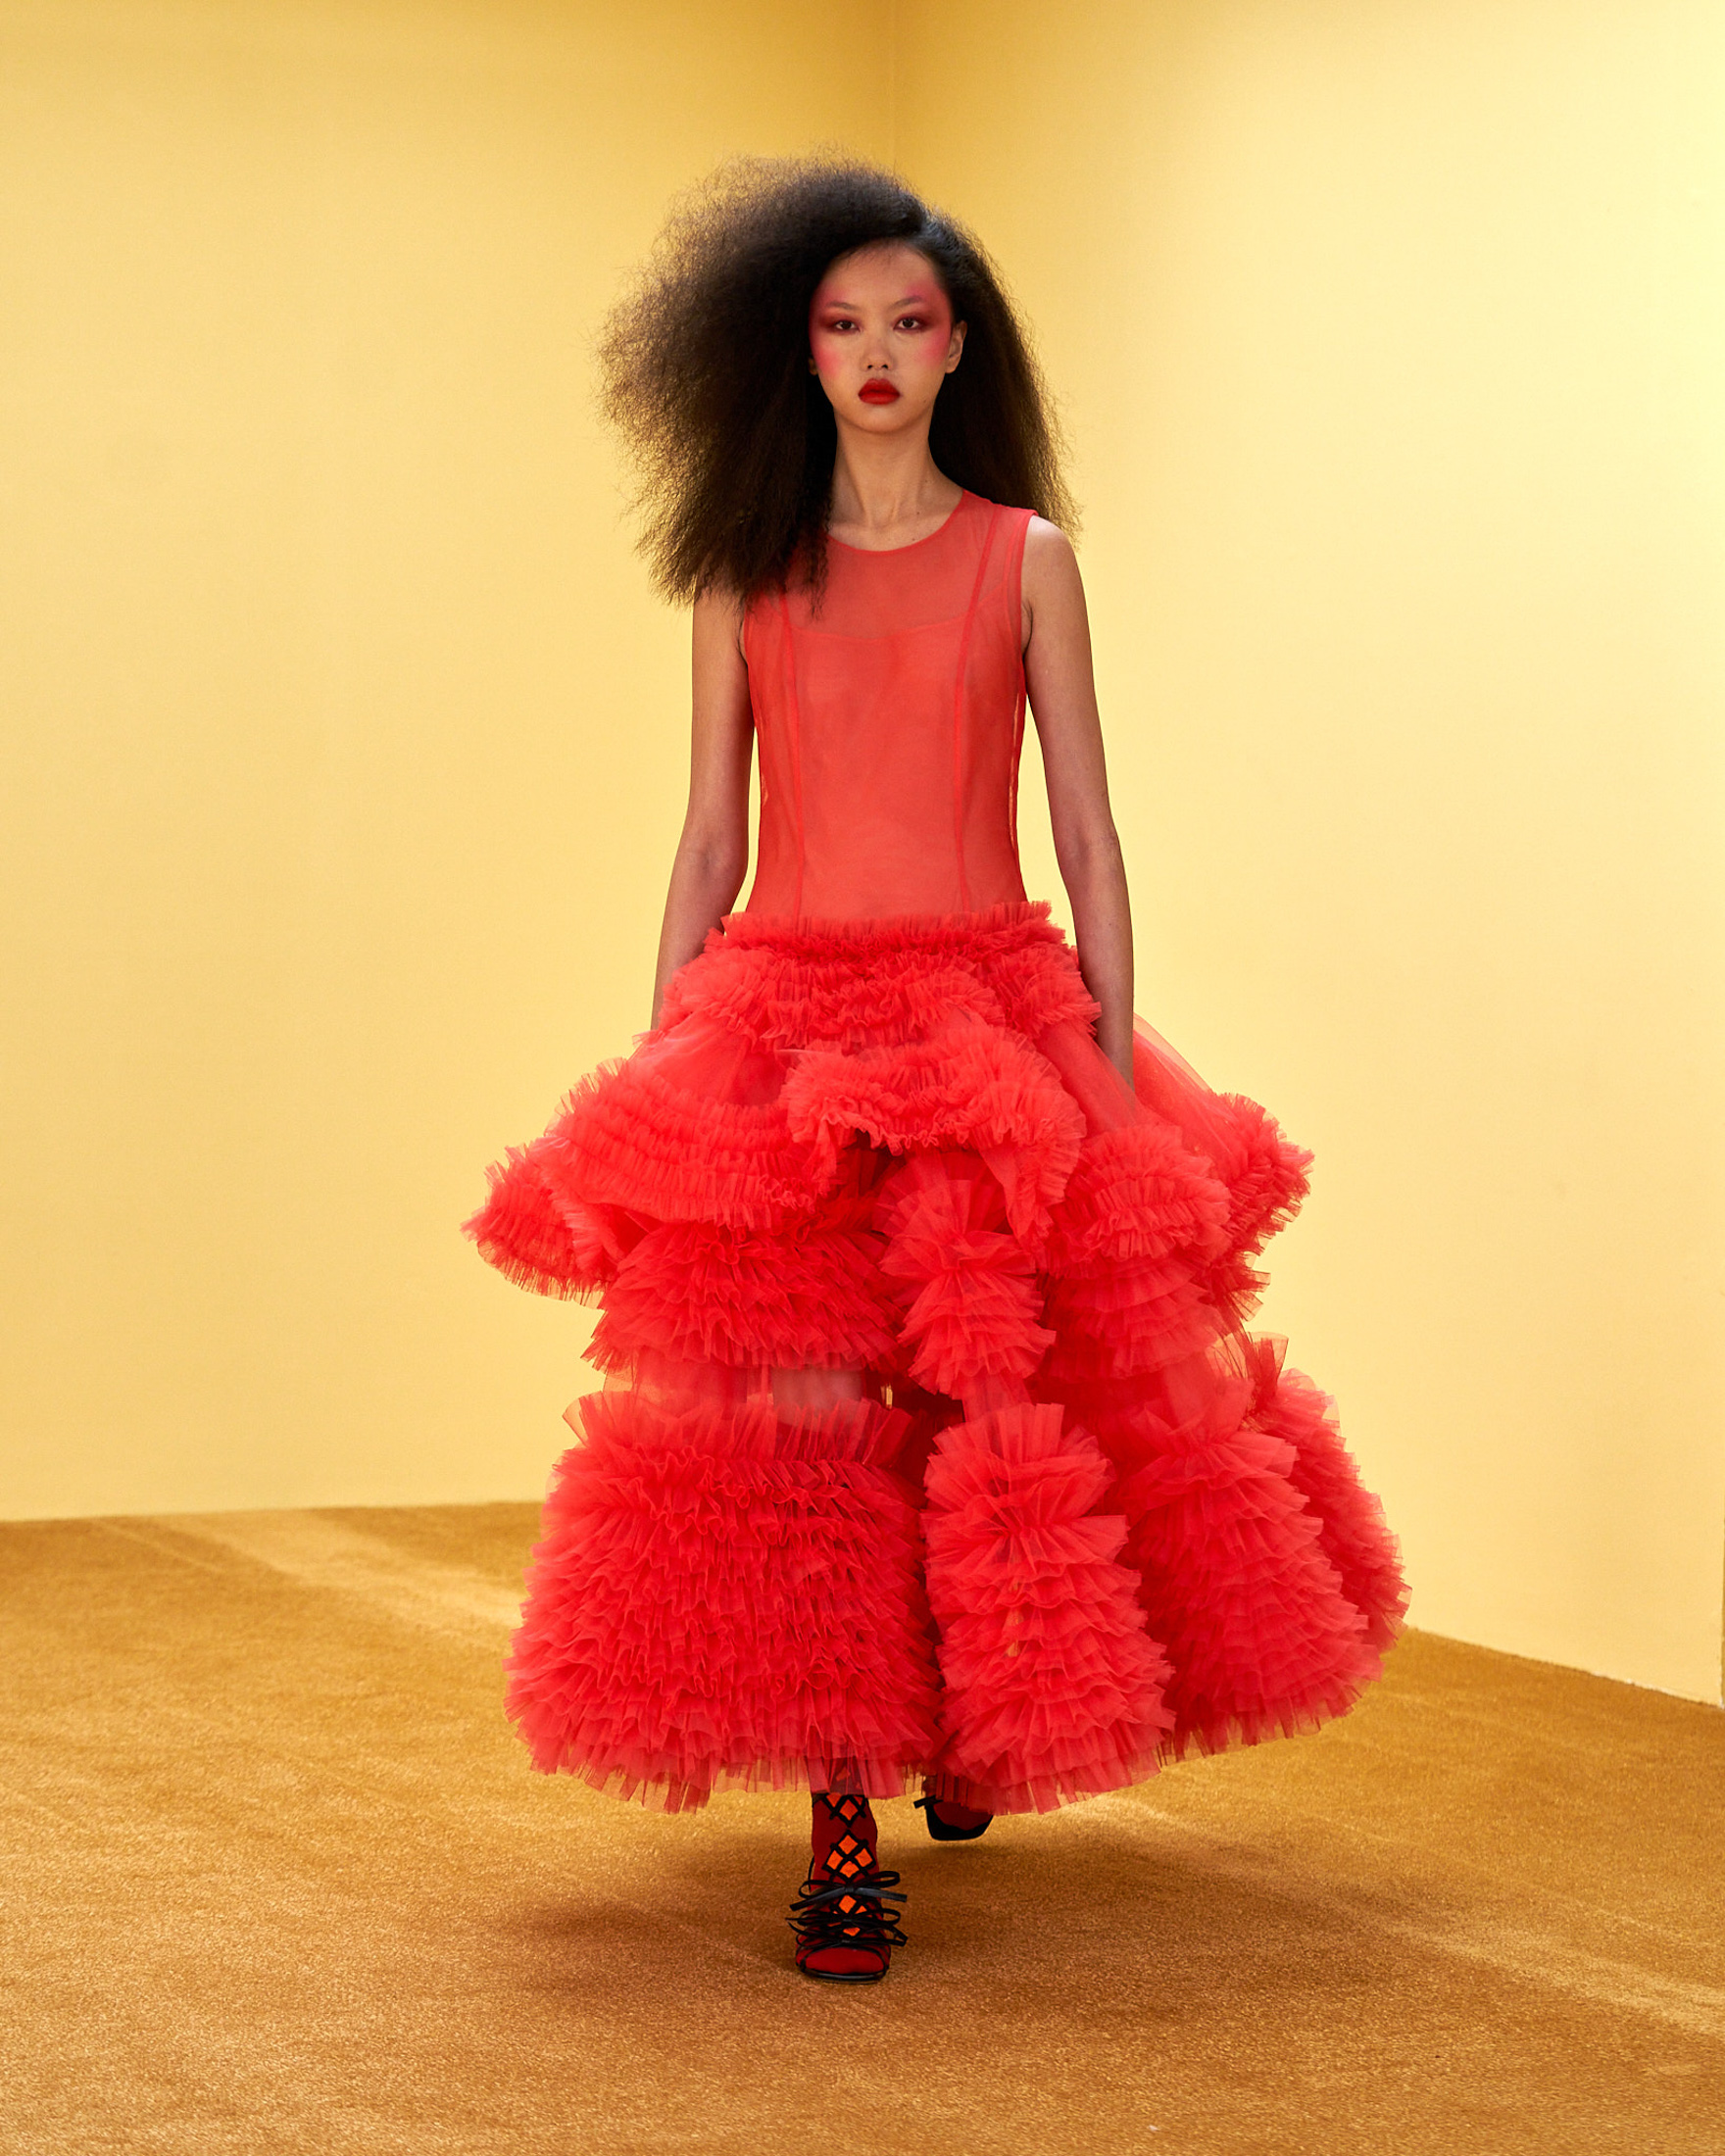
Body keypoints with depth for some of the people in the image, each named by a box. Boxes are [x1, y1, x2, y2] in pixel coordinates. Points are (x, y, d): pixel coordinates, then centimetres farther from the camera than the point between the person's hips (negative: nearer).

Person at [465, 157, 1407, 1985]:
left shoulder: (1025, 562, 5)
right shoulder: (743, 573, 8)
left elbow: (1087, 834, 4)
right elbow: (708, 840, 10)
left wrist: (1111, 1059, -3)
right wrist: (657, 1069, 5)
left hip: (994, 1012, 0)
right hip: (786, 1020, 0)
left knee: (985, 1392, -2)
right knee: (806, 1404, -8)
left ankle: (973, 1723, 26)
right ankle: (842, 1826, -3)